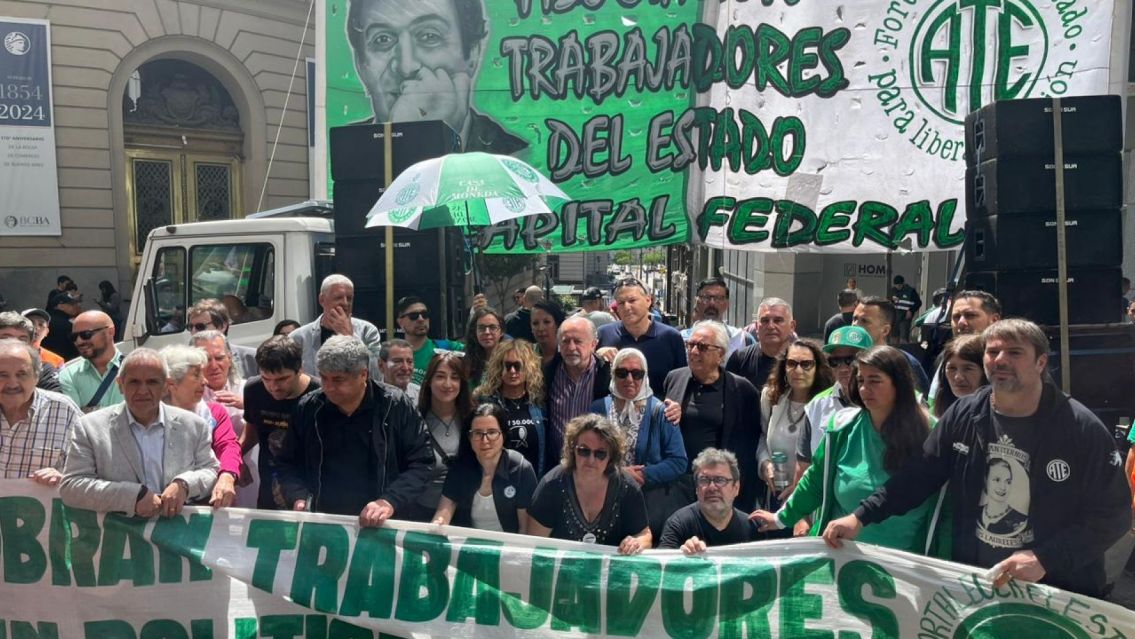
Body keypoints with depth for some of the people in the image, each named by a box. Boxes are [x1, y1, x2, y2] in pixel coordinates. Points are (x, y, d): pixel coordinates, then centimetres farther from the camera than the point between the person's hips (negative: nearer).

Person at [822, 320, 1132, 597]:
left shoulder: (1082, 429, -14)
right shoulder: (964, 414, -3)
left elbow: (1113, 514, -12)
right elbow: (918, 475, 3)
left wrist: (1045, 560, -22)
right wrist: (861, 517, -7)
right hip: (969, 579, 3)